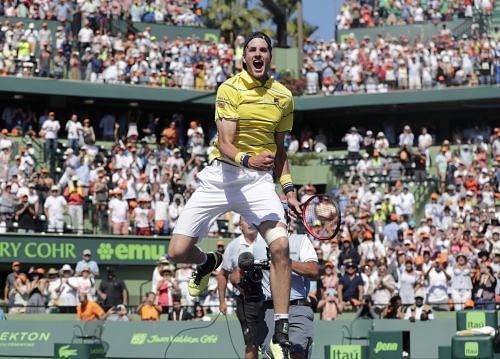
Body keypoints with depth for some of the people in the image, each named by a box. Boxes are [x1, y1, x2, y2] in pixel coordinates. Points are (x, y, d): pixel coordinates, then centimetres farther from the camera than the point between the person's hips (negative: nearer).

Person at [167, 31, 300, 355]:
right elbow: (225, 143, -15)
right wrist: (247, 159, -36)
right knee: (178, 252, -6)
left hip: (260, 179, 2)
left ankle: (281, 334, -14)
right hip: (222, 174, -2)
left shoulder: (284, 96, 7)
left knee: (280, 245, -23)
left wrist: (288, 188, 9)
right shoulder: (230, 89, -6)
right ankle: (208, 262, 35)